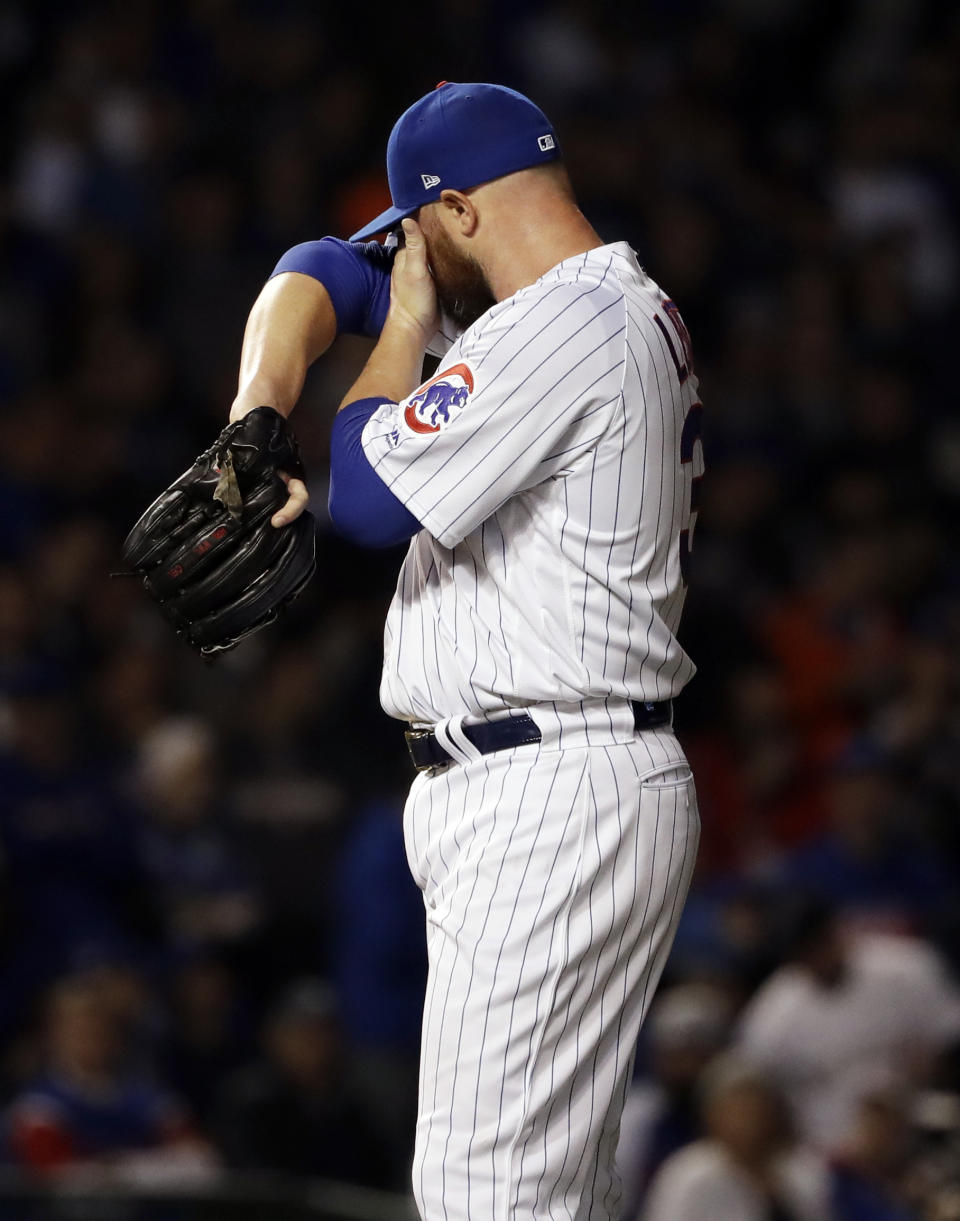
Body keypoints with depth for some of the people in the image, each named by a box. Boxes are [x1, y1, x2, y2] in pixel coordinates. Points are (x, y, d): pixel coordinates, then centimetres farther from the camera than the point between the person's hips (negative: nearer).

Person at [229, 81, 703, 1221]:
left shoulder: (561, 332, -16)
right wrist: (257, 419, 0)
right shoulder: (620, 310, 16)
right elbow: (320, 274, 19)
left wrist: (407, 323, 2)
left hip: (550, 809, -11)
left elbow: (367, 496, -13)